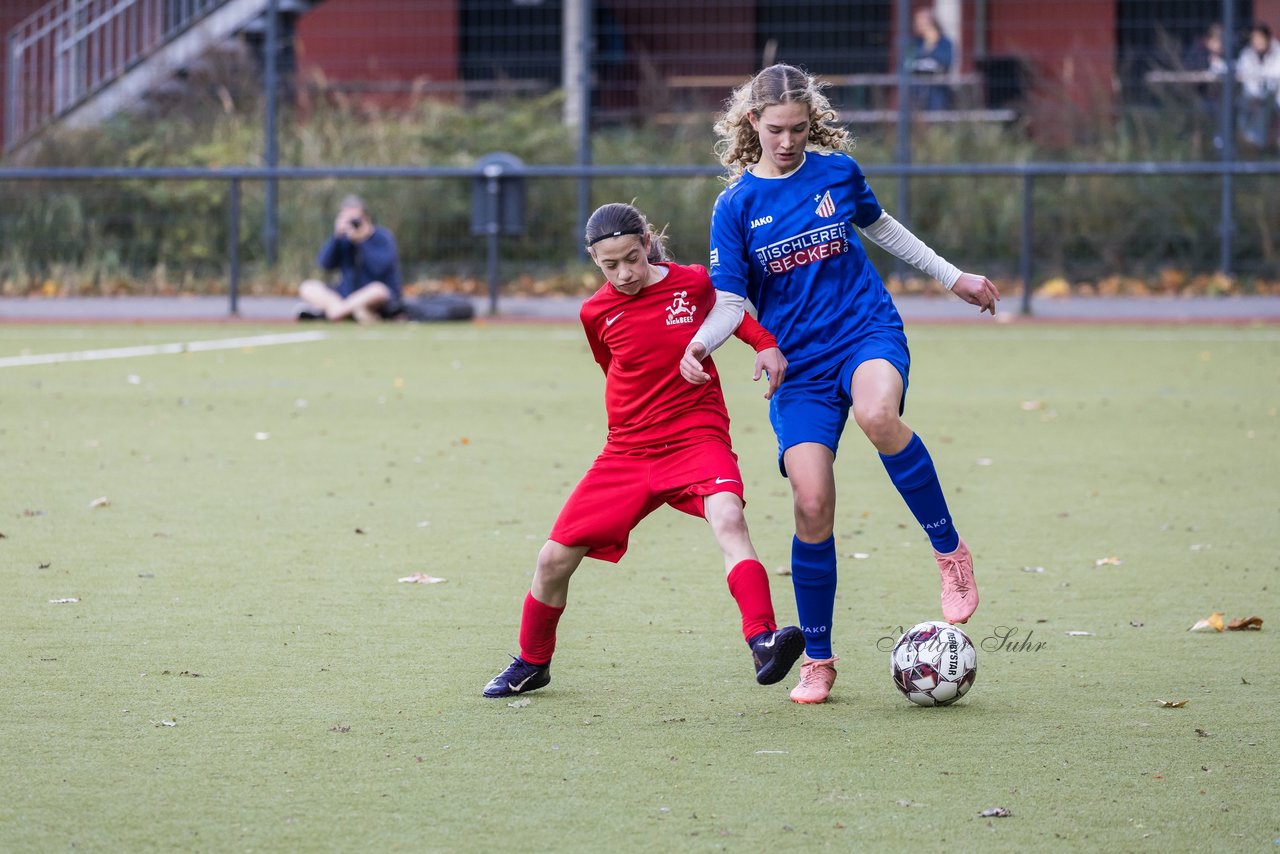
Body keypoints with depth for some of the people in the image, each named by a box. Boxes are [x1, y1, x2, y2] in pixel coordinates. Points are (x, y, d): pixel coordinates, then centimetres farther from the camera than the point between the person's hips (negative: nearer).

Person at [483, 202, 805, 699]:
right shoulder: (597, 312, 0)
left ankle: (763, 642, -45)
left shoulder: (694, 284, -4)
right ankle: (531, 663, 27)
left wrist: (766, 344, 1)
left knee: (728, 517, -35)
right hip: (627, 451, 3)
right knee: (554, 559, 1)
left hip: (698, 439, -3)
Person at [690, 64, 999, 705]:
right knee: (812, 504, -12)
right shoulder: (736, 206, 0)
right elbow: (732, 301, -2)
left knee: (877, 415, -37)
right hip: (798, 363, 1)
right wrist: (702, 341, -23)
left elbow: (880, 226, 22)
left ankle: (950, 550, -17)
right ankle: (817, 661, 5)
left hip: (868, 333, -1)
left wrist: (951, 277, 29)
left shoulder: (837, 172, 3)